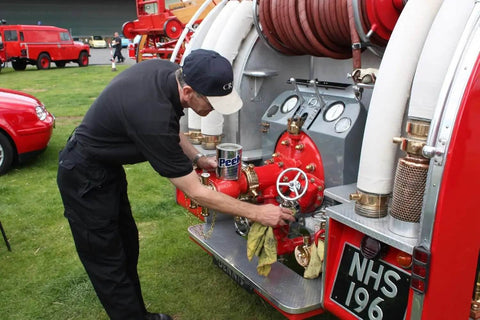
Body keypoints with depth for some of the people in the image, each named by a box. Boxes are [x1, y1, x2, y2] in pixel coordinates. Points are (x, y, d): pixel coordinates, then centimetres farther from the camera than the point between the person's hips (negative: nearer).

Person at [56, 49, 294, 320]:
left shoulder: (168, 71, -12)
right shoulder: (153, 116, -37)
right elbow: (196, 193, -28)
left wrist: (197, 158, 2)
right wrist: (257, 212, -22)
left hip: (108, 168, 9)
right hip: (85, 179, -9)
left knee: (128, 246, 17)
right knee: (109, 265, 1)